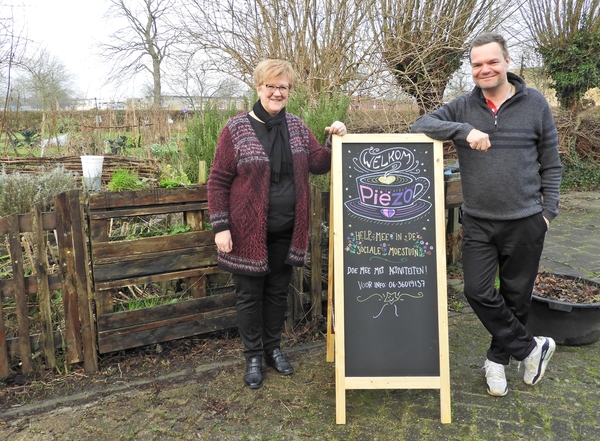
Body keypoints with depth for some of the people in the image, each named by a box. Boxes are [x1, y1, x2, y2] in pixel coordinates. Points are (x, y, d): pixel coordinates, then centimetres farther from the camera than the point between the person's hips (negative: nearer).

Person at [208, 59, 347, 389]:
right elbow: (218, 181, -8)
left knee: (278, 291, 16)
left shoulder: (296, 126, 7)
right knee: (249, 294, 8)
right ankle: (253, 357, 26)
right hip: (249, 231, -4)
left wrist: (334, 140, -10)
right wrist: (220, 227, -12)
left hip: (287, 230, 4)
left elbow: (318, 164, 8)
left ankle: (273, 349, 34)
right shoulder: (236, 129, -7)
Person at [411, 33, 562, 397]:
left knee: (516, 296, 10)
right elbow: (420, 125, -10)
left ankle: (499, 359, 32)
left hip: (526, 221, 0)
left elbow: (551, 164, 5)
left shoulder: (535, 104, 1)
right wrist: (464, 130, -23)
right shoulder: (464, 107, 2)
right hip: (478, 222, 1)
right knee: (479, 292, -2)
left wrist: (549, 210, 0)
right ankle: (532, 347, 19)